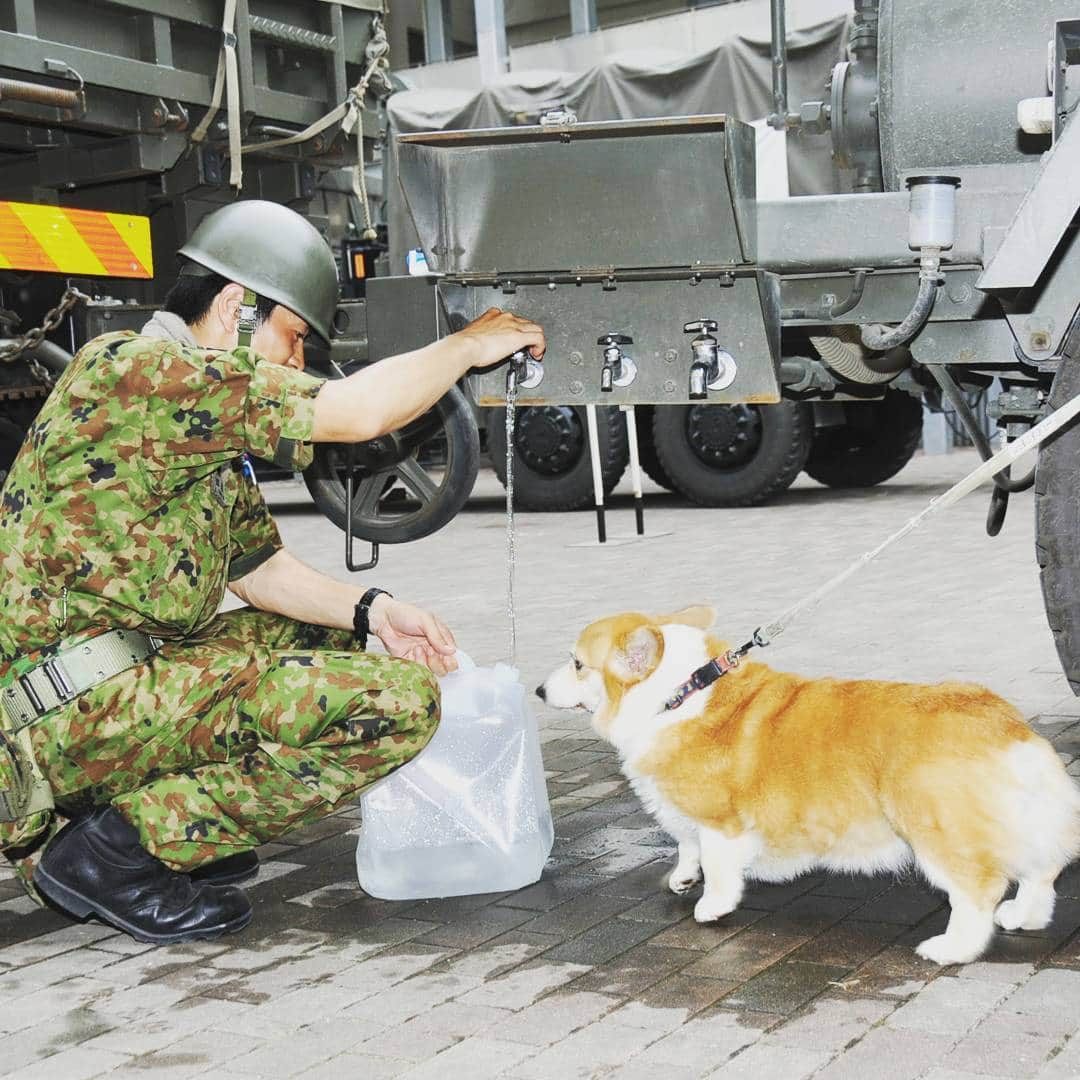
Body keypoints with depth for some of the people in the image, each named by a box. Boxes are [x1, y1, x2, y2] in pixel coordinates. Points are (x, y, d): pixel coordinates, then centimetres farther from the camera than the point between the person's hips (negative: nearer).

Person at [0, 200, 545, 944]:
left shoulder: (206, 422, 18)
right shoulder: (132, 367, -14)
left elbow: (256, 564, 19)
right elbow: (358, 411, -18)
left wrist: (368, 609, 5)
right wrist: (469, 344, -4)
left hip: (125, 673, 11)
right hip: (74, 709, -11)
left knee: (327, 633, 25)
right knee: (397, 702, -17)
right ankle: (117, 848, -9)